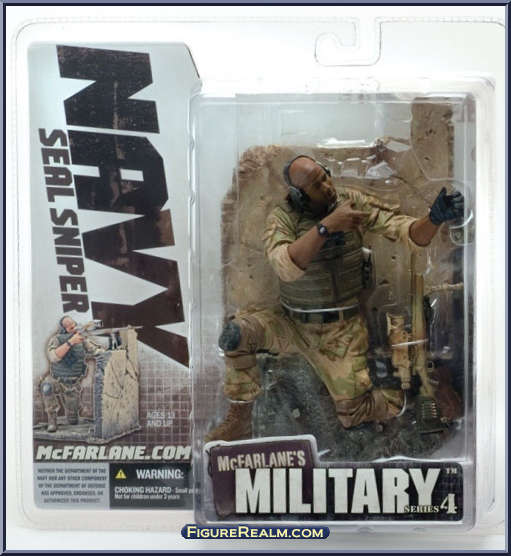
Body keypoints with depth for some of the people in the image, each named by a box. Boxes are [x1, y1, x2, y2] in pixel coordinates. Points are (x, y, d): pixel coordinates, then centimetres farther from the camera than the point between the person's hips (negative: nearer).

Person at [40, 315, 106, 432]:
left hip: (72, 386, 2)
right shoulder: (55, 340, -19)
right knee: (47, 386, -39)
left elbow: (100, 351, -3)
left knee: (73, 421, 6)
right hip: (56, 381, -2)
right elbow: (53, 357, -39)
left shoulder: (82, 340, -11)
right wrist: (70, 342, -46)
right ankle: (52, 420, -19)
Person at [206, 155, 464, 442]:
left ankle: (400, 393, 27)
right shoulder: (282, 217, -10)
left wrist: (435, 218, -32)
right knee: (236, 332, -24)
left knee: (352, 414, -7)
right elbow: (285, 267, -30)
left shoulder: (353, 202, -6)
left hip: (341, 331, 0)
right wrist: (325, 227, -38)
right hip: (292, 323, 1)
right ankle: (239, 420, -6)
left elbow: (405, 230, -11)